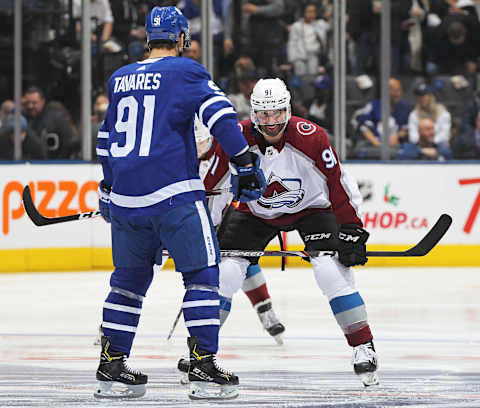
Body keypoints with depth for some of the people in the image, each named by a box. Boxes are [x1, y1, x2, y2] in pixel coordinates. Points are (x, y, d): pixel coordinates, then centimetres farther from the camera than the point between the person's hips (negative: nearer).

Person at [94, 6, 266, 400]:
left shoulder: (120, 79, 16)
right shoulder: (185, 71, -3)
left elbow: (106, 140, 26)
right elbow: (220, 115, -15)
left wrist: (108, 188, 37)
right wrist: (245, 162, -11)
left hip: (126, 198, 6)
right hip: (174, 194, -6)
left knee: (129, 279, 16)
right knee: (202, 274, 0)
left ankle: (111, 367, 17)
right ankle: (203, 366, -7)